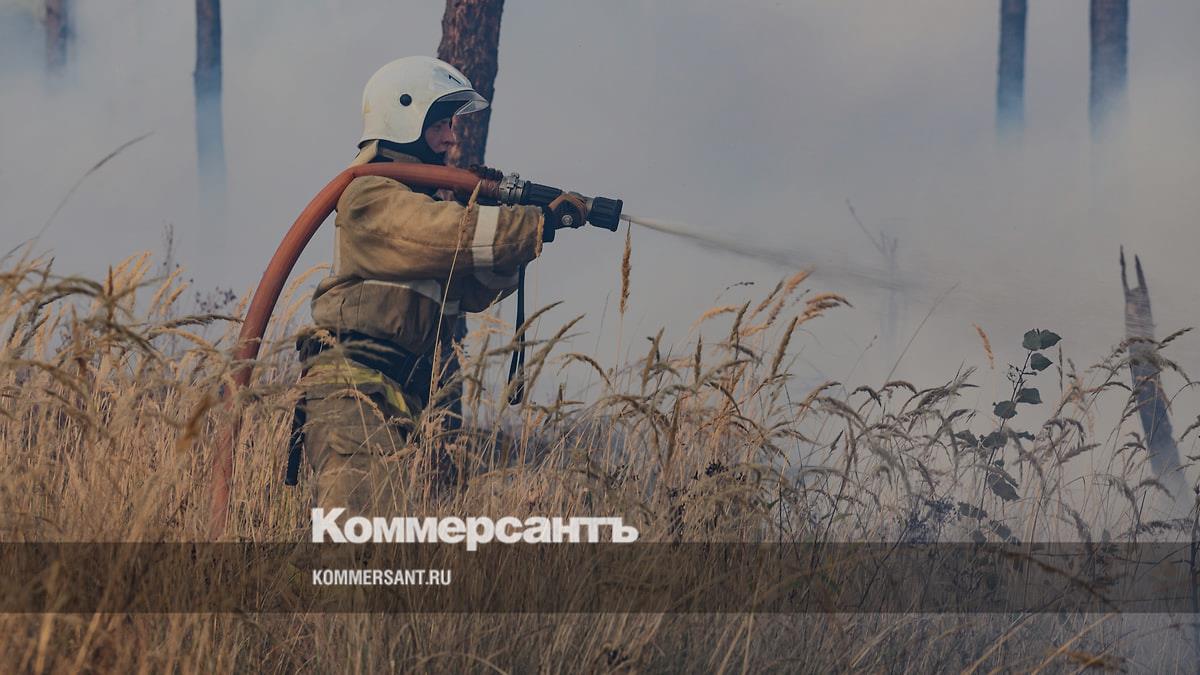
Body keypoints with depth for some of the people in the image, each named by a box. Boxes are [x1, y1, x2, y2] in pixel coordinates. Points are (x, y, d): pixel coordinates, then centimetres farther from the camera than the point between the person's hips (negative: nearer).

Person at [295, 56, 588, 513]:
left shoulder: (422, 197, 20)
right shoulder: (371, 196, -8)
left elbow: (473, 291, 14)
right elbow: (457, 233, -23)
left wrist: (515, 239, -2)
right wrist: (542, 223, -18)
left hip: (419, 397, 9)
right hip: (357, 394, -9)